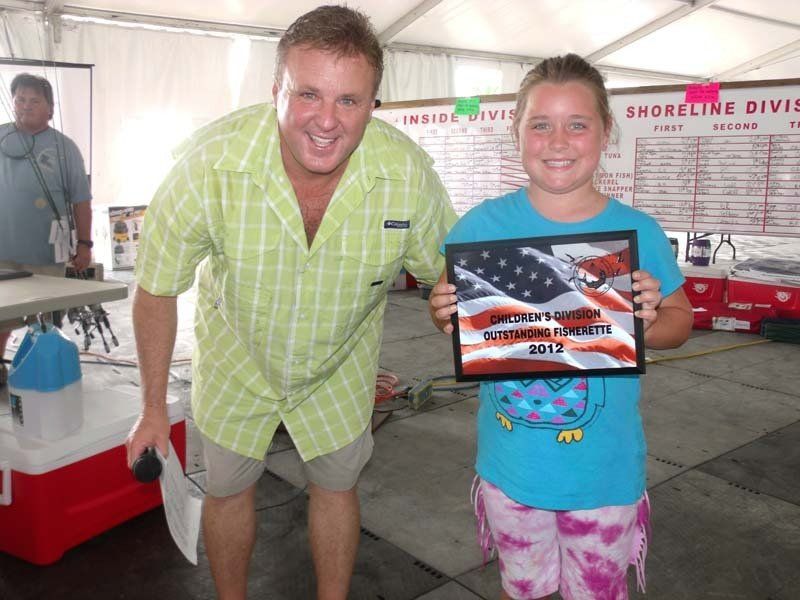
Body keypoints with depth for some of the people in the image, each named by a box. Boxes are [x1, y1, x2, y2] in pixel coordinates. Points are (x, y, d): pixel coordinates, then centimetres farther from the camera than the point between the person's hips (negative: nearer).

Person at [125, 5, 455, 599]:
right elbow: (157, 288, -16)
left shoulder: (408, 172, -29)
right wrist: (154, 408, -7)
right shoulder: (212, 161, -32)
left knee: (336, 484, 16)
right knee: (228, 488, 15)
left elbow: (445, 274, -7)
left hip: (340, 362, 1)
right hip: (236, 355, 0)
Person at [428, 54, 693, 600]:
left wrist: (652, 319, -21)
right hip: (509, 467, 1)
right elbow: (452, 307, 2)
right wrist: (446, 317, -20)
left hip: (604, 469, 0)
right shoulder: (482, 225, -9)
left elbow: (680, 323, 1)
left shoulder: (638, 232, -10)